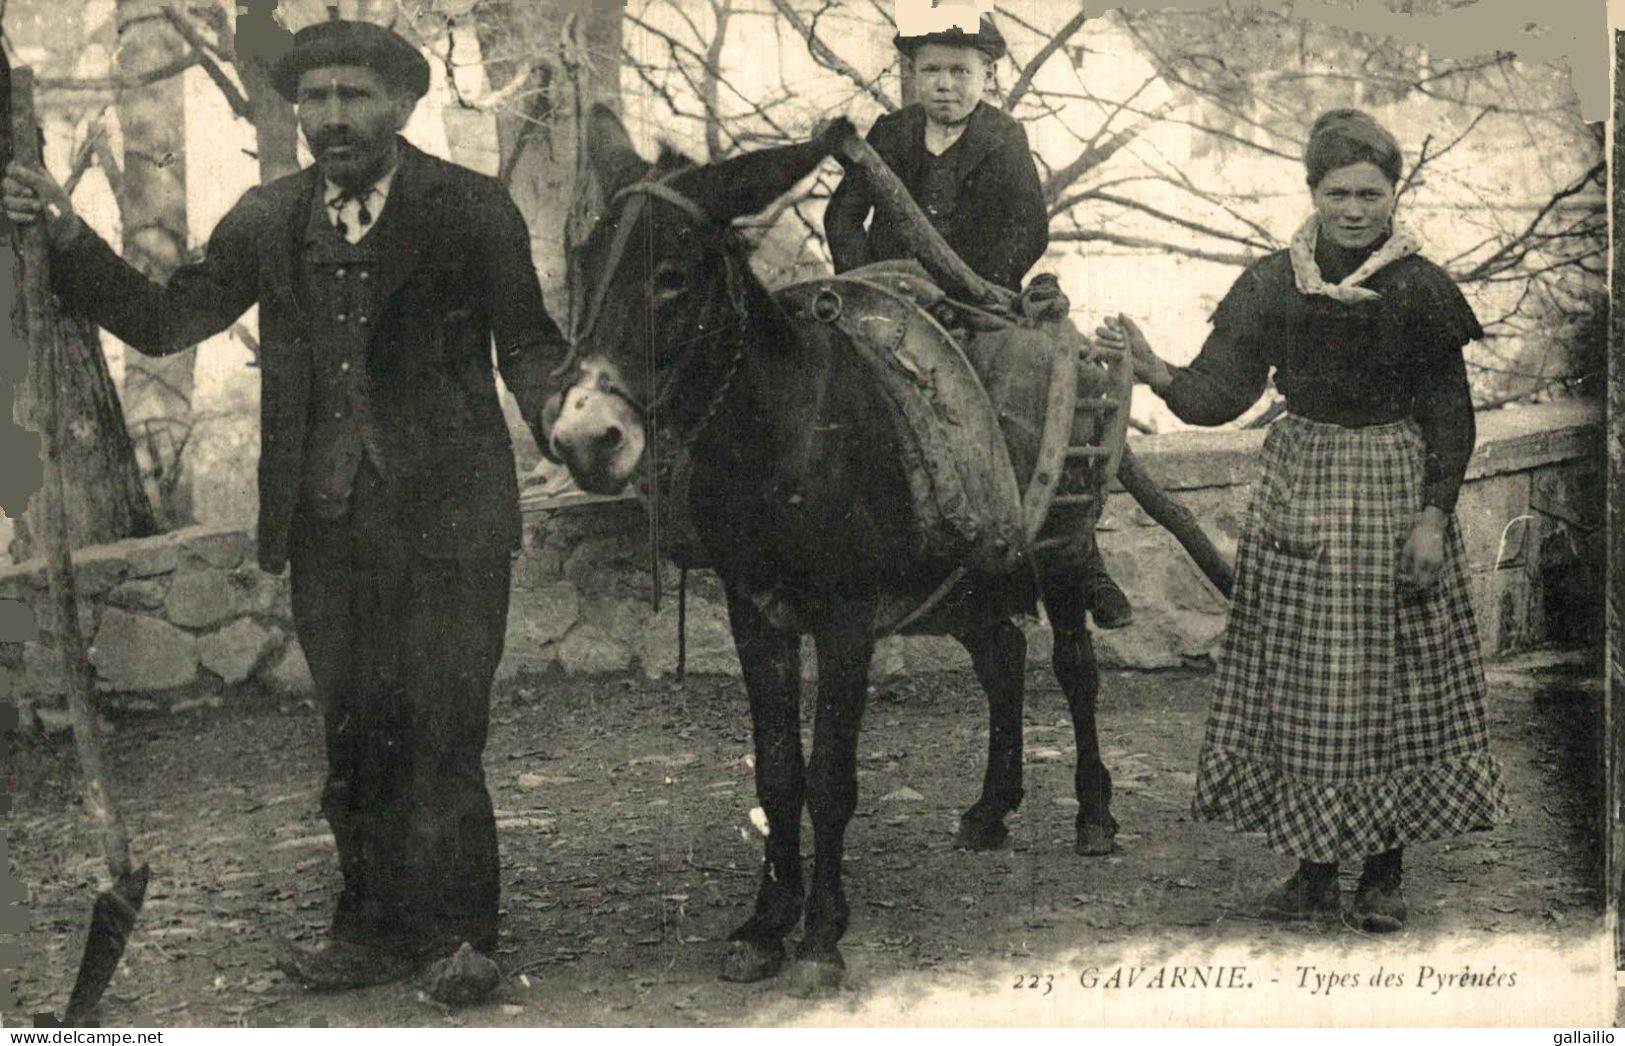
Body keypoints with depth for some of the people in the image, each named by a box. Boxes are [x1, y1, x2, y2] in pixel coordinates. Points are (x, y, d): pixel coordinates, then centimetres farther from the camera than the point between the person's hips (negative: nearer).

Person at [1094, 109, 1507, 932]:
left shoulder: (1421, 291, -6)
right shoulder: (1273, 285, -1)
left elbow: (1450, 418, -2)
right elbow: (1220, 395, -6)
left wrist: (1434, 515, -10)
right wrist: (1156, 373, -25)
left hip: (1395, 492, -2)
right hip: (1299, 492, 2)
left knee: (1393, 679, 2)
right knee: (1299, 678, 5)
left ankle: (1385, 870, 15)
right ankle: (1314, 862, 17)